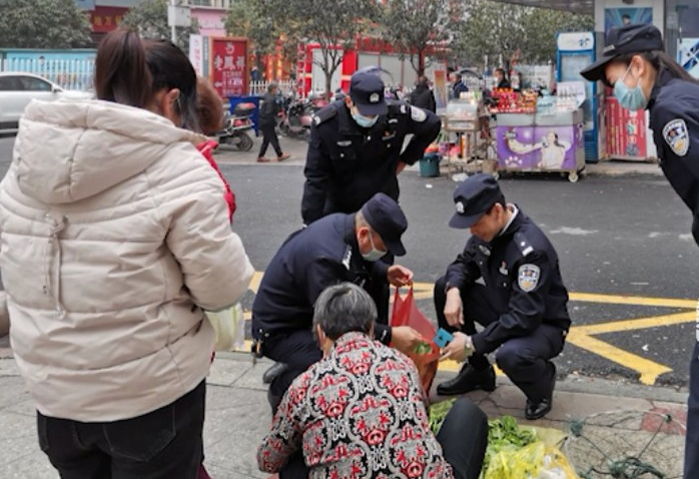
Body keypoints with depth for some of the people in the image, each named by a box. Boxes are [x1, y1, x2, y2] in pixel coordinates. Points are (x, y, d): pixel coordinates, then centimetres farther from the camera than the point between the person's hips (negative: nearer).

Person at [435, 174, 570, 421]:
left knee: (510, 355, -40)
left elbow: (525, 317, -33)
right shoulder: (486, 230, -8)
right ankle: (477, 371, 10)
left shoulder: (531, 248, -32)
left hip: (542, 325, -8)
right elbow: (464, 263, 7)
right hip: (505, 311, 8)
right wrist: (453, 290, -17)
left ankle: (543, 380, 0)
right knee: (444, 287, -4)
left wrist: (472, 343, -30)